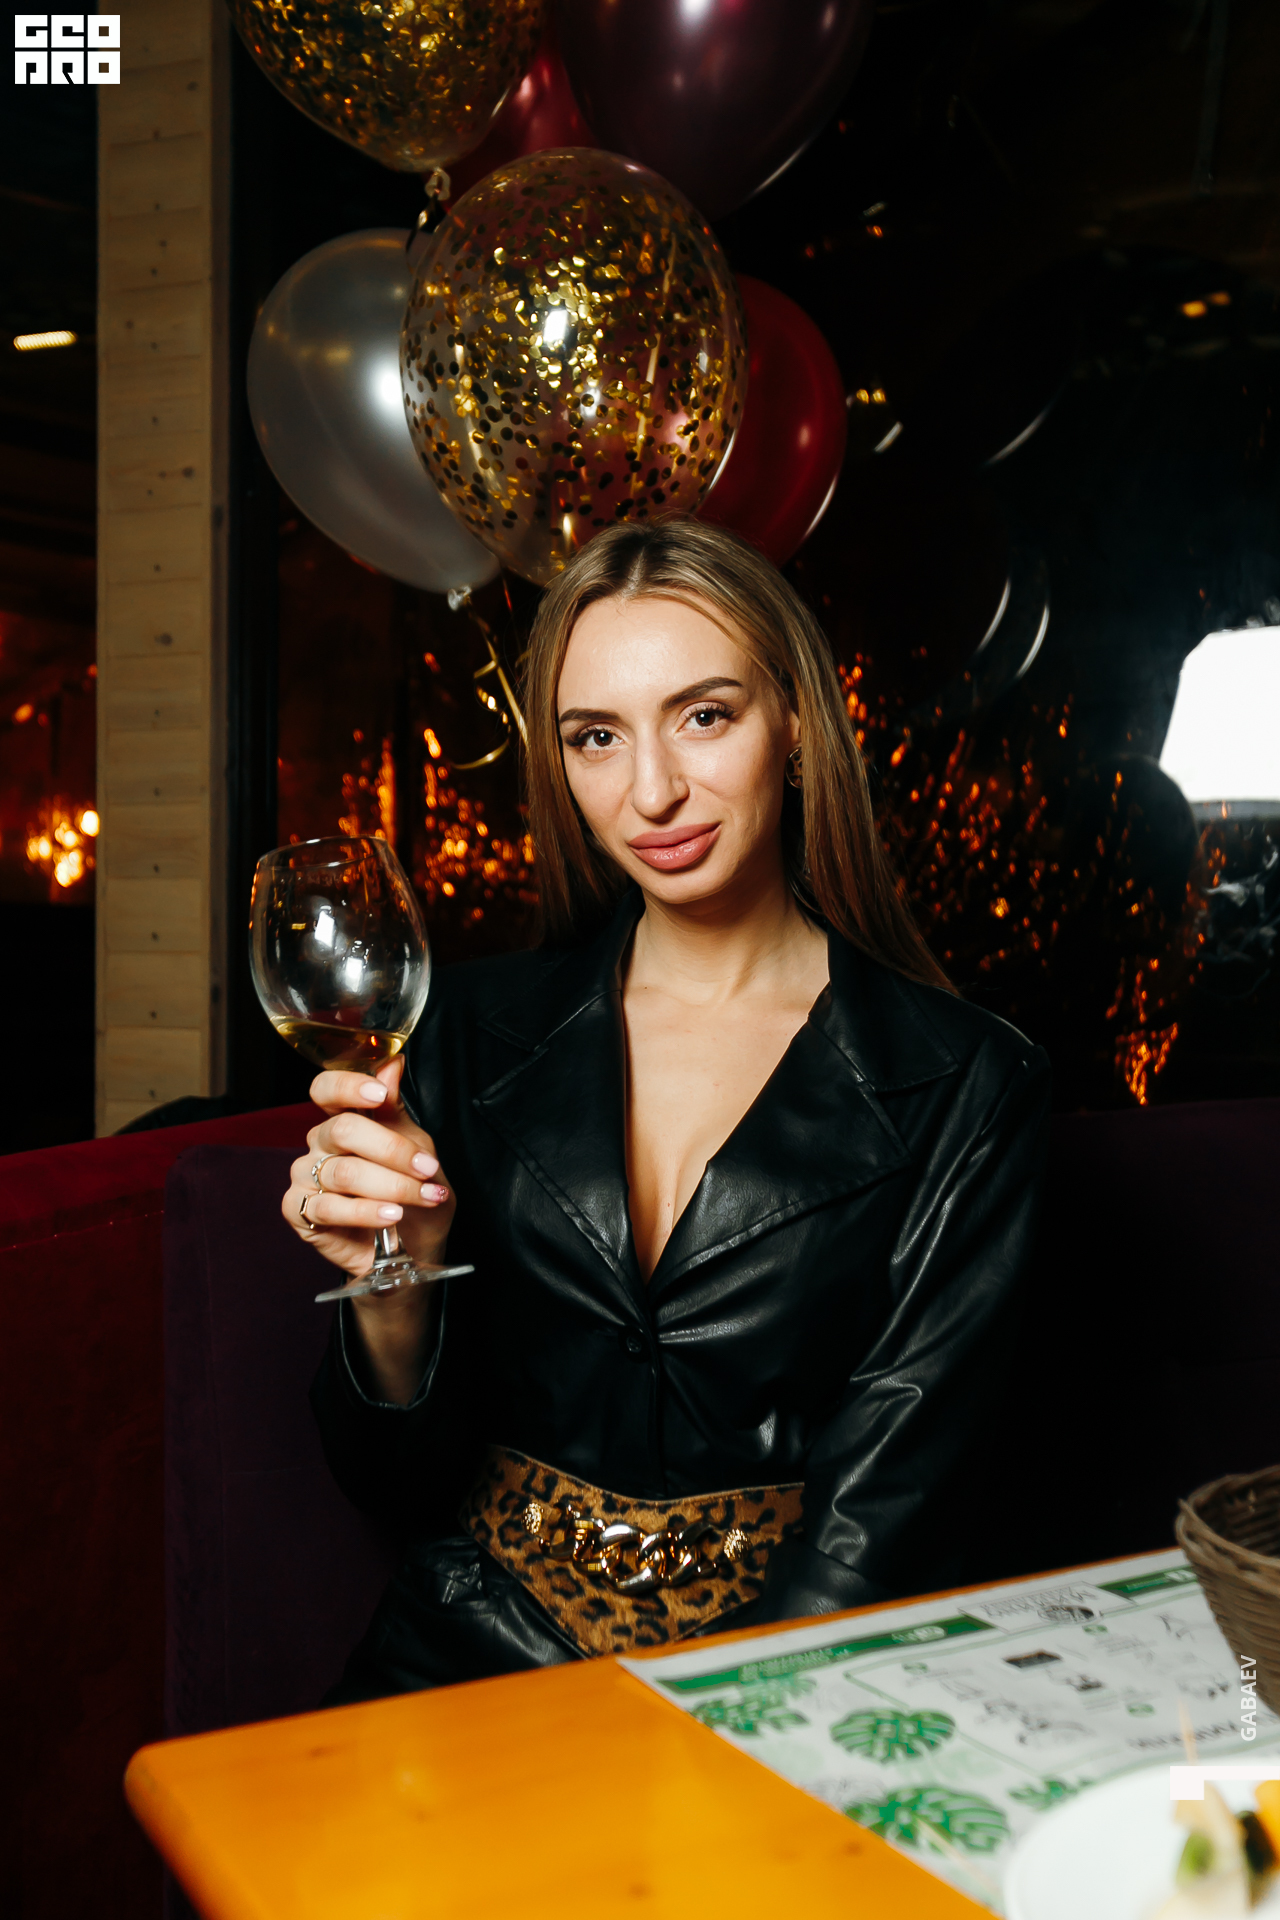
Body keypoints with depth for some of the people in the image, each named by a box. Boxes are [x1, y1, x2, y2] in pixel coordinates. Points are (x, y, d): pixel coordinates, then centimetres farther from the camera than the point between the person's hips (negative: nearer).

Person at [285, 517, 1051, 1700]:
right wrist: (394, 1290, -14)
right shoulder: (477, 1030, 3)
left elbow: (875, 1523, -5)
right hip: (474, 1651, 1)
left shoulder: (964, 1089, -4)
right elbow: (403, 1482, 5)